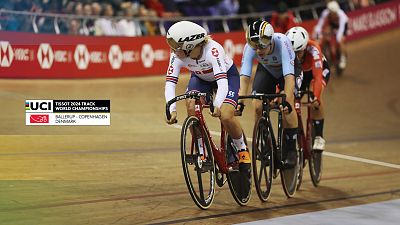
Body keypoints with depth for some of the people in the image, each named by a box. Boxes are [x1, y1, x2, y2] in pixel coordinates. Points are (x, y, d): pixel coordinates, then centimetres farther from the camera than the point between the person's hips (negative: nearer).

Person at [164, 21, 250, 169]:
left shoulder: (212, 50, -41)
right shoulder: (177, 55, -28)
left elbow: (222, 82, -49)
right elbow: (170, 83, -32)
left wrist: (217, 105, -65)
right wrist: (172, 110, -47)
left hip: (227, 75, -4)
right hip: (200, 78, 4)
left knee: (226, 116, -23)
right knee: (191, 107, -25)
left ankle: (242, 150, 6)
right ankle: (201, 152, -9)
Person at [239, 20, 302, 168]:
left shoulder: (282, 43, -41)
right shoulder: (249, 48, -32)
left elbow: (289, 75, -46)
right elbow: (244, 76, -35)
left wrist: (286, 100, -58)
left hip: (289, 69, -3)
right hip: (266, 71, 3)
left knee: (287, 106, -26)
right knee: (258, 107, -16)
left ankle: (291, 150, -14)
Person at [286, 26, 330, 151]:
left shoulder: (313, 49, -39)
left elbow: (318, 76, -44)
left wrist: (315, 98, -55)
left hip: (319, 70, -3)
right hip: (297, 73, 3)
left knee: (315, 99, -30)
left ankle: (319, 137, -21)